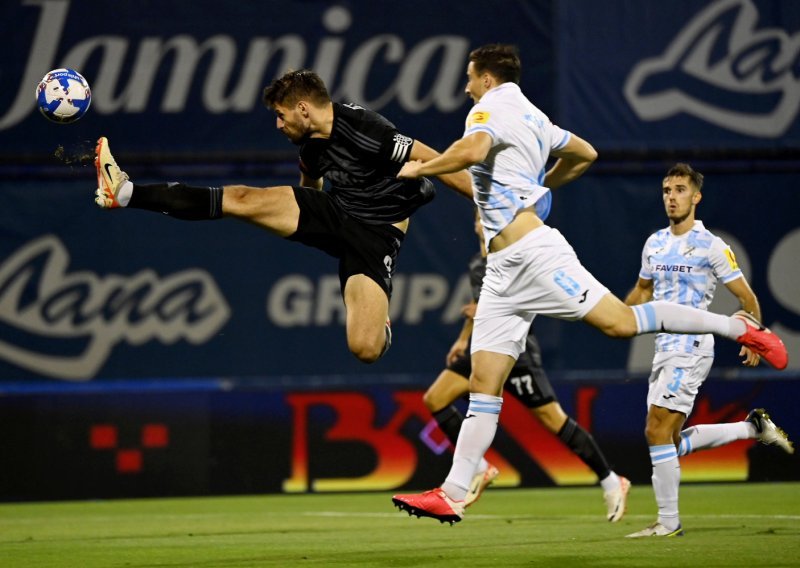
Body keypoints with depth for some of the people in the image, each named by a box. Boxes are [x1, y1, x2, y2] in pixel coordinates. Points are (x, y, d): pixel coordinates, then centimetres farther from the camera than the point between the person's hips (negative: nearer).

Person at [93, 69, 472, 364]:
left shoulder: (363, 130, -25)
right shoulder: (312, 146, 2)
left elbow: (436, 164, -24)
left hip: (376, 235, -7)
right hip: (335, 212, 7)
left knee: (365, 349, -25)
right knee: (242, 200, -8)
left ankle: (380, 328, 13)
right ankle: (124, 193, -8)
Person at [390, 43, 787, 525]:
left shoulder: (493, 107, -5)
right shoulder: (533, 117, 22)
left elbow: (471, 150, -27)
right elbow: (585, 153, 35)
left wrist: (419, 168, -12)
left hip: (532, 253, -10)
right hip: (504, 269, 10)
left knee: (620, 321, -15)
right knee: (483, 385, 1)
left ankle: (739, 326, -3)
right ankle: (452, 495, -4)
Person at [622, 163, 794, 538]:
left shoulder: (710, 246, -7)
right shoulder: (654, 243, 13)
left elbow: (746, 297, -3)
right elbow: (643, 290, 28)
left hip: (691, 349, -8)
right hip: (664, 349, 8)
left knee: (657, 431, -14)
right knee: (672, 442, 8)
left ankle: (668, 522, -7)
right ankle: (754, 428, 23)